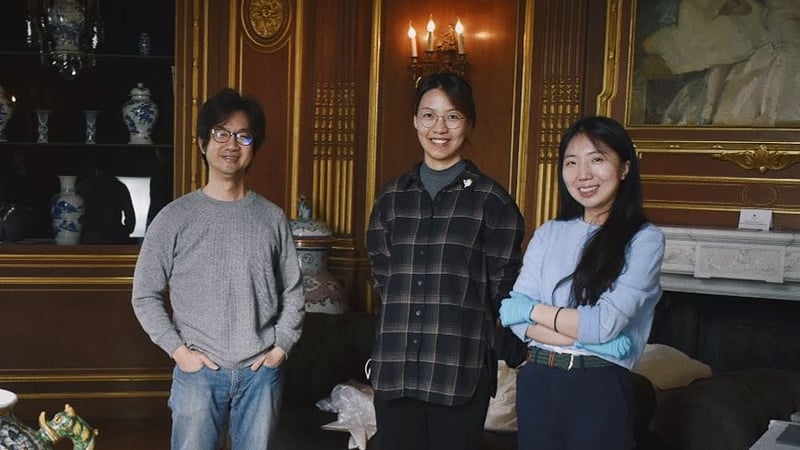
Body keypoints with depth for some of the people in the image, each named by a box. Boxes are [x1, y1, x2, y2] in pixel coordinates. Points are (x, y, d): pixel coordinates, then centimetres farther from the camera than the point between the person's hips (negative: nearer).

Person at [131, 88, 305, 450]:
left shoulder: (272, 218, 5)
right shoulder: (175, 218, -1)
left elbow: (292, 291, 10)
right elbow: (145, 295, 2)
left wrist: (281, 346, 1)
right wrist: (178, 350, -6)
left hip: (261, 372, 2)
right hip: (198, 371, -1)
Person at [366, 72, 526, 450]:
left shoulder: (491, 199, -2)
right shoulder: (392, 197, 10)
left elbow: (502, 284, 1)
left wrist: (460, 318, 5)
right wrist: (408, 310, 7)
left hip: (461, 368, -3)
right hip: (394, 365, 4)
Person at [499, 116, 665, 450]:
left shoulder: (644, 239, -6)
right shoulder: (548, 234, 6)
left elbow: (606, 324, -17)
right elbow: (515, 318, -2)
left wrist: (533, 309, -5)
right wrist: (585, 337, -16)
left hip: (599, 387, -4)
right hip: (536, 382, 4)